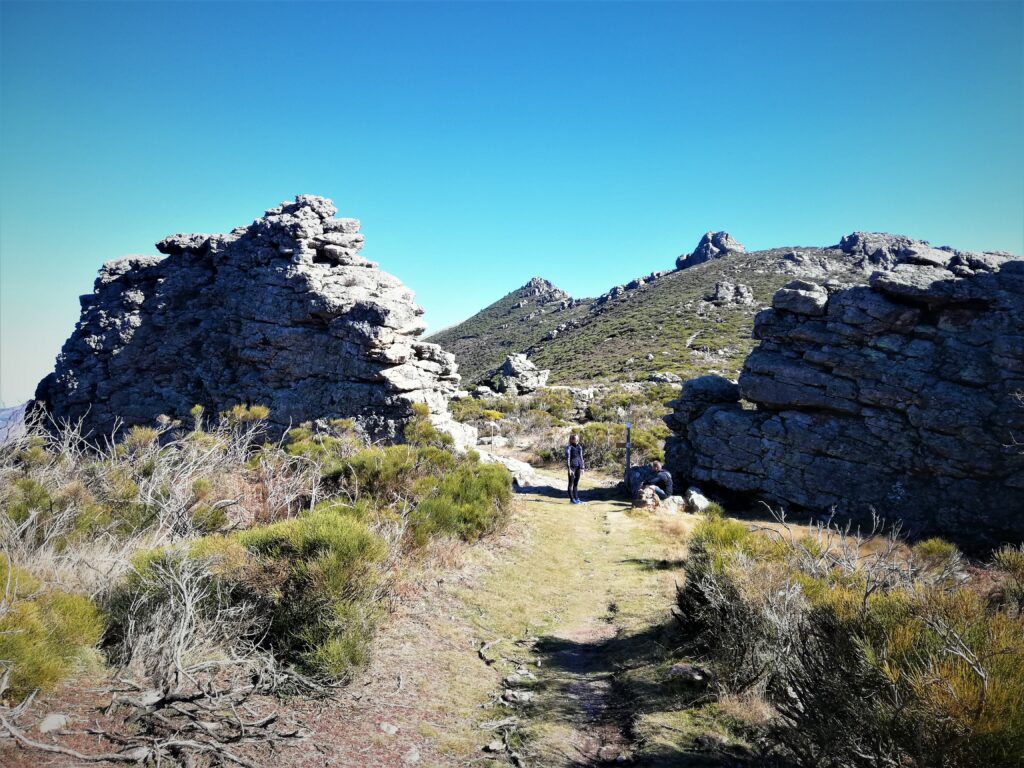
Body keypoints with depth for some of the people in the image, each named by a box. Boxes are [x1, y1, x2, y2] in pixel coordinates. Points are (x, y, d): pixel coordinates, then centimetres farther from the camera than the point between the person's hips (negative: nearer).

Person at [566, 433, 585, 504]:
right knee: (571, 483, 0)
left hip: (578, 466, 6)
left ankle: (576, 499, 15)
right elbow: (567, 458, -11)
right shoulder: (569, 447, -7)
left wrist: (582, 468, 12)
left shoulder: (579, 447, 11)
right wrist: (569, 468, -16)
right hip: (572, 466, -6)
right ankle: (572, 499, 3)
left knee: (576, 483, 11)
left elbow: (581, 457, 14)